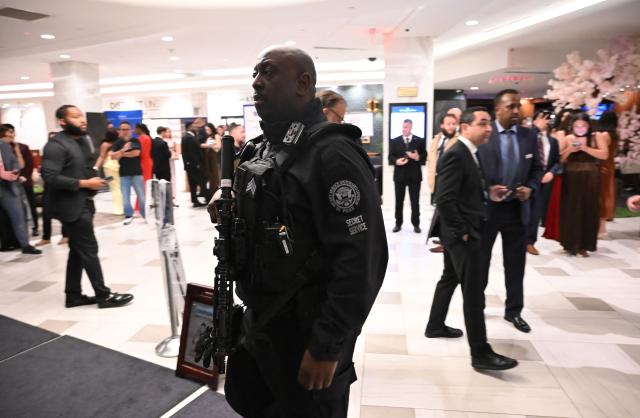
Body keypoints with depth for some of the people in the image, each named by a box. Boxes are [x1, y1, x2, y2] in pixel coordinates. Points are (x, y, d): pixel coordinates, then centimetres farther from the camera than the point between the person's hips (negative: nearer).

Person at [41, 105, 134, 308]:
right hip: (72, 206, -9)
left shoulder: (84, 140, 13)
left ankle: (73, 295, 24)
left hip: (84, 203, 9)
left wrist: (95, 178, 5)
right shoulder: (56, 145, -15)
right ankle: (104, 295, 6)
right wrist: (84, 183, -20)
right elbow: (50, 177, -23)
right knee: (89, 250, -3)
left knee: (77, 251, 13)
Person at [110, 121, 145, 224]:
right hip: (124, 174, 2)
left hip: (137, 173, -2)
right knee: (125, 196, 4)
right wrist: (123, 150, -19)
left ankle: (146, 215, 12)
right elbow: (112, 156, -6)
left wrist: (122, 154, -6)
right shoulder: (117, 143, 5)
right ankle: (128, 215, 17)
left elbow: (136, 153, -14)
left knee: (141, 196, 1)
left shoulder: (135, 141, 2)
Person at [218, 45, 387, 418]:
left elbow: (362, 259, -25)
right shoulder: (262, 149, 7)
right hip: (256, 320, 9)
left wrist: (327, 346, -22)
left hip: (306, 332, -8)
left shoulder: (332, 153, -21)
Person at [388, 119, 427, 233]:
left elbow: (425, 157, 1)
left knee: (415, 202, 4)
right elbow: (390, 157, 2)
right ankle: (398, 223, 17)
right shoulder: (394, 141, 7)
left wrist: (418, 157, -19)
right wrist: (396, 161, -17)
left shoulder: (420, 141, 5)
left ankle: (416, 224, 14)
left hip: (414, 175, -1)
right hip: (400, 175, 1)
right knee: (399, 201, 7)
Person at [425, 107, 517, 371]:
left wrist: (488, 194, 4)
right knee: (474, 292, -4)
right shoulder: (456, 155, -19)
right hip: (462, 234, -11)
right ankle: (481, 353, 6)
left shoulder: (467, 153, 12)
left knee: (450, 278, 21)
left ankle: (435, 326, 37)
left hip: (460, 233, 11)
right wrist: (462, 232, -20)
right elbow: (445, 200, -25)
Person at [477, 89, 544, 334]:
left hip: (517, 208, 4)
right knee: (480, 261, 11)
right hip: (486, 208, -3)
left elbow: (537, 169, 10)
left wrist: (531, 188, -9)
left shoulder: (529, 136, 4)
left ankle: (513, 311, 29)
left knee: (515, 263, 13)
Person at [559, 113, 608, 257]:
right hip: (571, 179, 1)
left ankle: (583, 245, 10)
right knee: (570, 211, 1)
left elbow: (604, 155, -8)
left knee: (588, 211, 1)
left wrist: (585, 148, -16)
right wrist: (569, 150, -12)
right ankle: (571, 244, 13)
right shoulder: (568, 139, 6)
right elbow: (559, 159, 5)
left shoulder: (597, 137, 4)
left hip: (590, 180, 0)